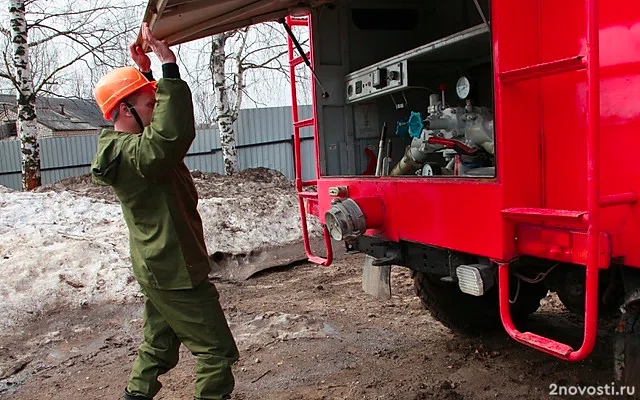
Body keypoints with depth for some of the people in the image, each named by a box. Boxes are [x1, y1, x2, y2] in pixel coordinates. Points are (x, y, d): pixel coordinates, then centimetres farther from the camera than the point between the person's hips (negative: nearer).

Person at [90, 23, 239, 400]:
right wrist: (169, 66, -37)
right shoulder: (130, 154, -24)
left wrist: (146, 73, 13)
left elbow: (161, 130, 24)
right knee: (216, 351, 0)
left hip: (161, 268, 10)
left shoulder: (126, 146, 7)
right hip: (175, 272, -10)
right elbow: (174, 133, -43)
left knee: (160, 346, 24)